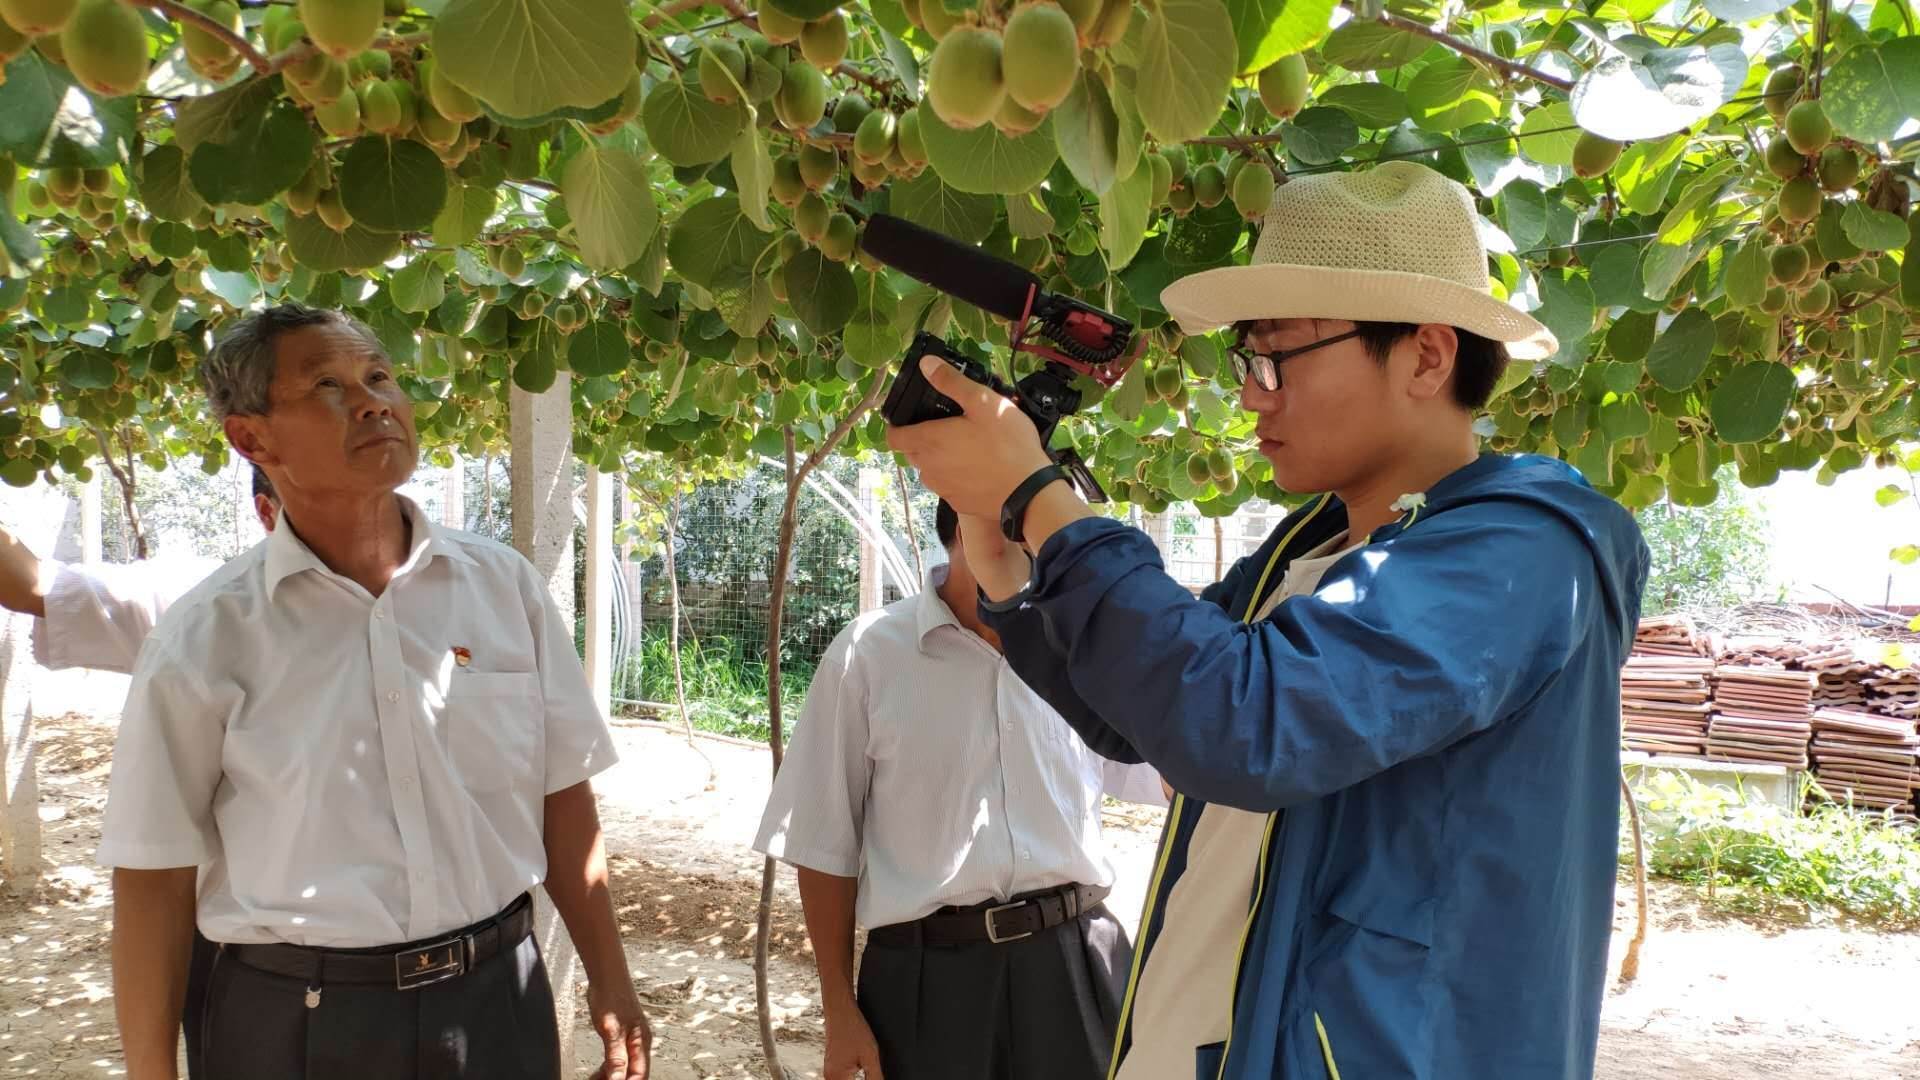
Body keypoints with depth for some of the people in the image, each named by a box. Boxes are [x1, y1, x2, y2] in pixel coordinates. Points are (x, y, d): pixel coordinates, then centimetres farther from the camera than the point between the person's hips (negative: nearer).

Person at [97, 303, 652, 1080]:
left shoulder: (505, 587, -1)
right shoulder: (206, 638, -8)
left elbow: (562, 799, 4)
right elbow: (153, 874, -3)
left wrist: (610, 983, 6)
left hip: (498, 999, 2)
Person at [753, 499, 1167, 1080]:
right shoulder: (870, 652, -5)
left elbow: (1178, 772, 17)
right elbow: (824, 843, -1)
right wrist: (840, 1012, 0)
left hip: (1073, 962, 3)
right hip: (927, 975, -2)